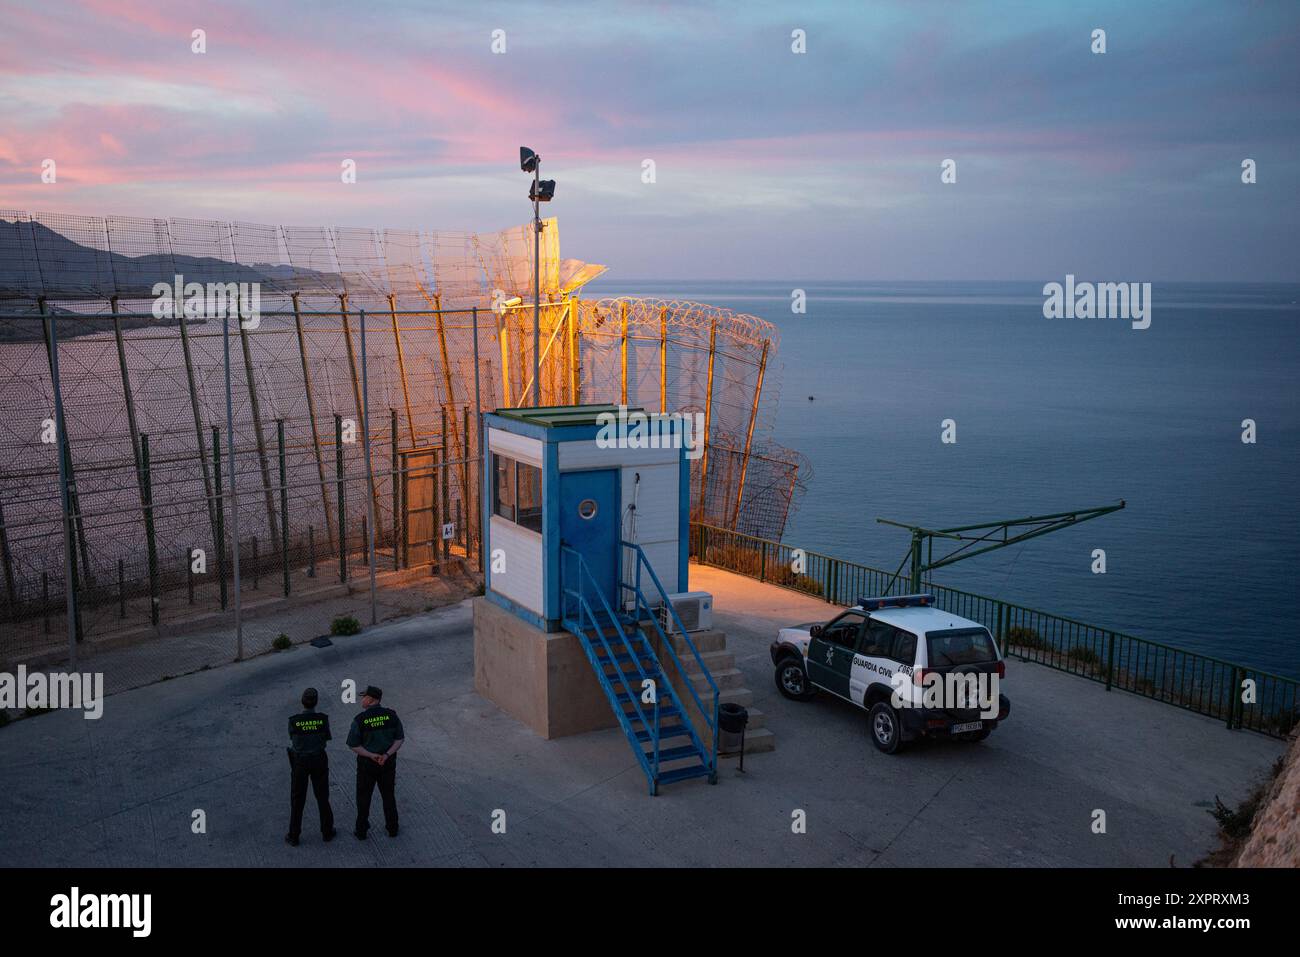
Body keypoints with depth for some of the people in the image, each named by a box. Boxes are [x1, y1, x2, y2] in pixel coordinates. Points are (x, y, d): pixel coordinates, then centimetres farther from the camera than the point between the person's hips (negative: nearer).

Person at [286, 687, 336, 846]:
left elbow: (293, 738, 1)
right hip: (319, 761, 1)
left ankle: (294, 837, 26)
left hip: (300, 762, -1)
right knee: (322, 796, 19)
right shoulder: (323, 718, -15)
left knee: (297, 799, 16)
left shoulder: (293, 720, -19)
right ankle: (327, 831, 31)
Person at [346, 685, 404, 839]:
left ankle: (361, 831, 27)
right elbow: (400, 738, -7)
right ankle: (392, 828, 29)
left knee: (363, 797, 16)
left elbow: (353, 745, -14)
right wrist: (386, 755, -13)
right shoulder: (391, 715, -10)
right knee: (389, 796, 19)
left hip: (367, 763, -2)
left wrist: (372, 756, -14)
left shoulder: (360, 719, -19)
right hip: (388, 763, 3)